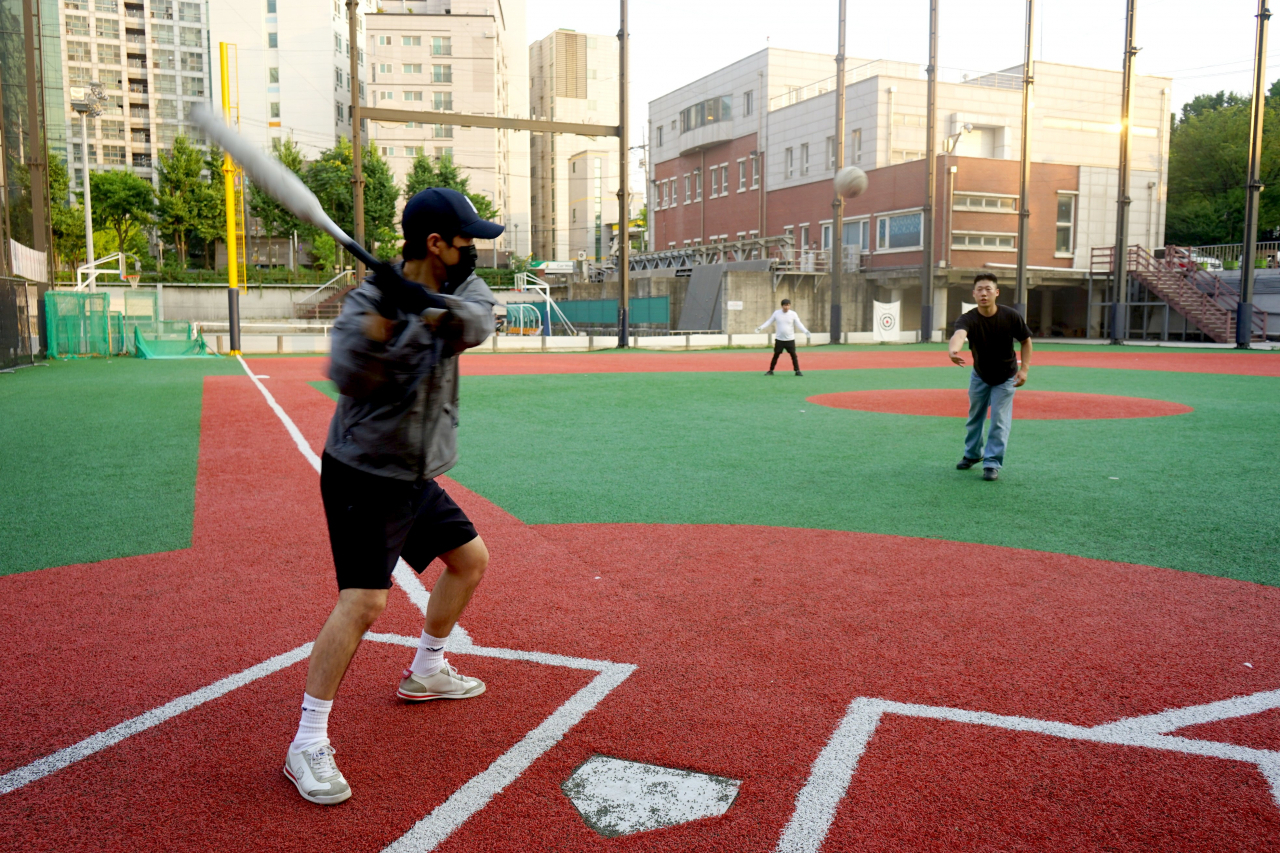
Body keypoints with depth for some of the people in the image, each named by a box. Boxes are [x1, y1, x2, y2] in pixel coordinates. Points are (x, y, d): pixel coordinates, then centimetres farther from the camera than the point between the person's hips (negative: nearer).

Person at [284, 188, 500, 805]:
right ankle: (308, 746, -8)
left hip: (414, 476, 8)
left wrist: (432, 307, -39)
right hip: (363, 476, -8)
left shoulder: (457, 290, 2)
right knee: (363, 601, -18)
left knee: (470, 559, 18)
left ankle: (425, 672, 37)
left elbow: (477, 324, -20)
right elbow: (349, 378, -32)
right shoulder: (369, 301, -18)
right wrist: (383, 316, -46)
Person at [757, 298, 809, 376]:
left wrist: (805, 331, -20)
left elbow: (799, 324, -6)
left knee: (793, 355, 0)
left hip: (790, 339, 0)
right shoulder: (776, 313, -2)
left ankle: (797, 371, 9)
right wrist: (760, 327, -4)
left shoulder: (793, 314, -4)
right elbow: (769, 321, 6)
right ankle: (770, 371, 15)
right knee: (776, 355, 5)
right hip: (779, 339, 0)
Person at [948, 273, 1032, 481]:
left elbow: (1026, 340, -6)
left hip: (1005, 377, -1)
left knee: (1000, 421, -6)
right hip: (979, 376, 1)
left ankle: (993, 463, 5)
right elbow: (959, 333, -51)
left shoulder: (1011, 316, -22)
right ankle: (973, 454, 38)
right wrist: (953, 349, -74)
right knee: (974, 417, 17)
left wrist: (1024, 368, -16)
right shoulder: (968, 319, -27)